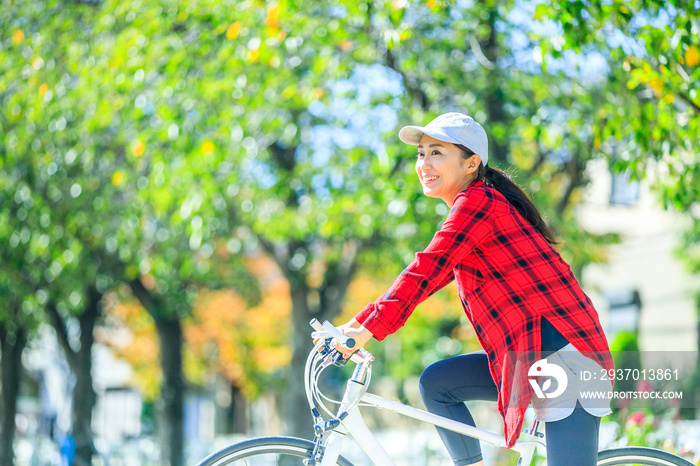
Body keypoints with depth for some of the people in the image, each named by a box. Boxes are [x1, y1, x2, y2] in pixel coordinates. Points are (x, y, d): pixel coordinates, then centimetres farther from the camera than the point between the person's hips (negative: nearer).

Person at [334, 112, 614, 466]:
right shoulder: (469, 212, 21)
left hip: (563, 350, -10)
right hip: (528, 356, 10)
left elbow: (427, 270, -19)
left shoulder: (478, 201, -10)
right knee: (436, 383, 8)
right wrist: (353, 325, 16)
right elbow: (424, 277, 22)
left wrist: (370, 330, -21)